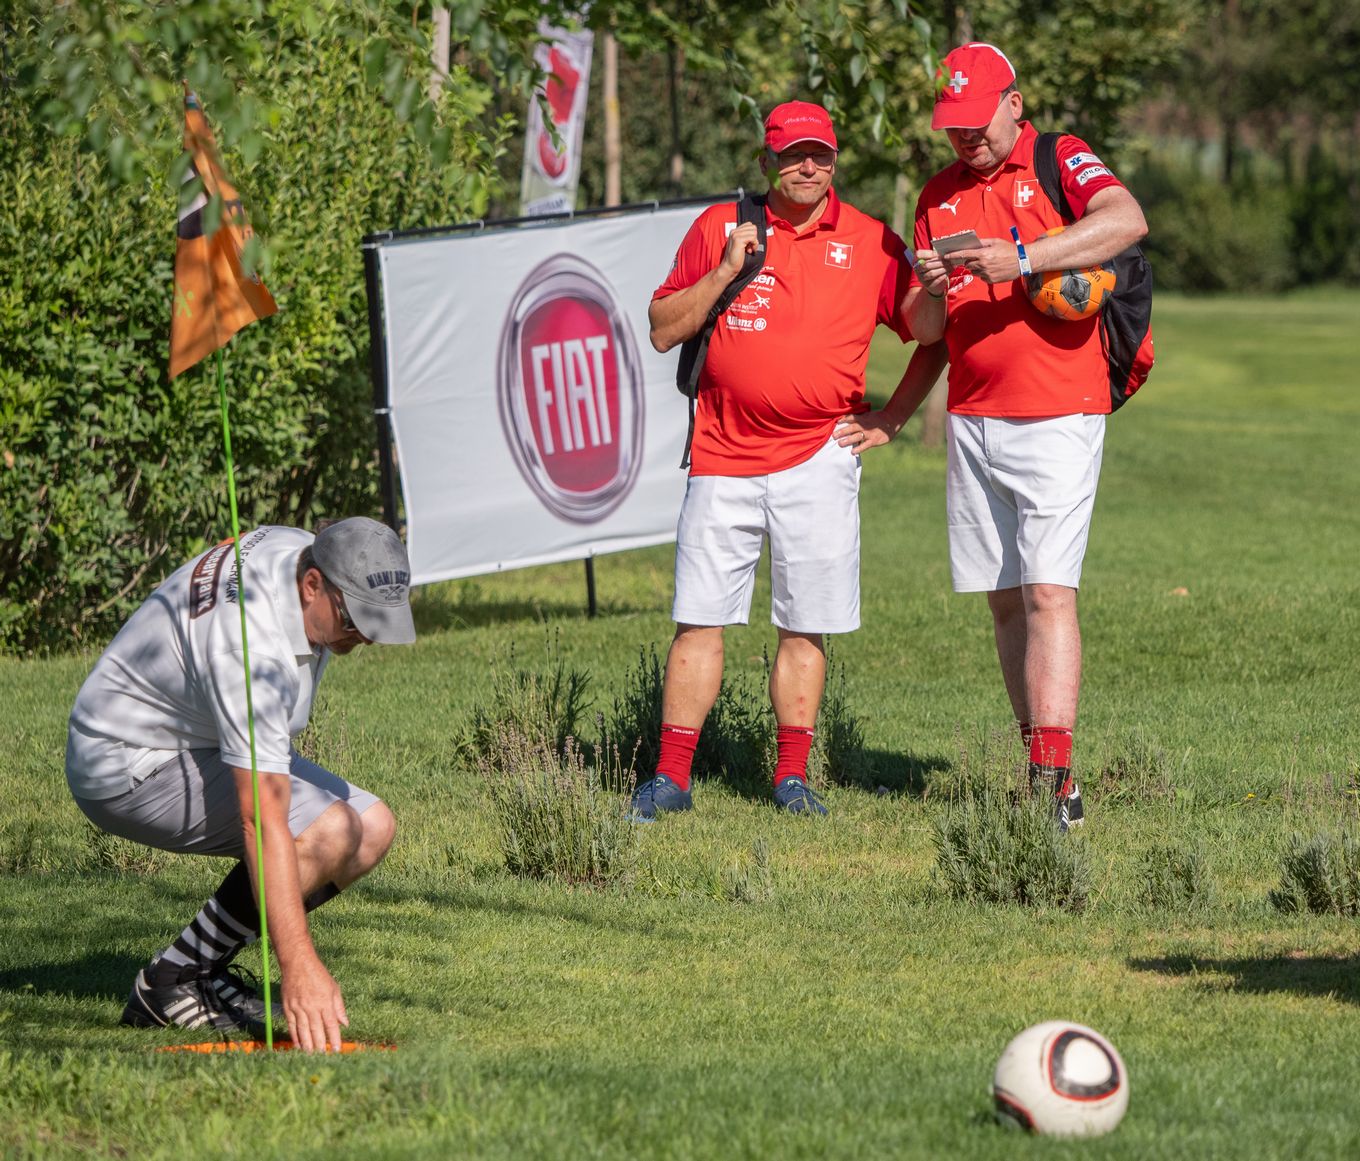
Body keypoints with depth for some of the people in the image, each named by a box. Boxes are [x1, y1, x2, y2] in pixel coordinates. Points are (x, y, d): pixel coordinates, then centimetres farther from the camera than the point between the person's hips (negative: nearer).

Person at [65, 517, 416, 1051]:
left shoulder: (308, 550, -9)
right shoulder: (253, 651, -36)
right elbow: (264, 821, -42)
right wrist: (299, 965, -47)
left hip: (202, 742, 10)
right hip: (128, 768, -10)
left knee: (372, 829, -2)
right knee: (328, 832, -26)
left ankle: (205, 967, 4)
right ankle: (171, 983, -13)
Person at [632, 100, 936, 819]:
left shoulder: (870, 242, 6)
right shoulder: (719, 227, 7)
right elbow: (663, 331, 4)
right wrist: (725, 272, -7)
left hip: (817, 456, 0)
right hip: (724, 456, 0)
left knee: (804, 627, 0)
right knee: (699, 620, -3)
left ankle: (791, 776, 8)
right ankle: (671, 778, 1)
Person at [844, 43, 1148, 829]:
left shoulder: (1061, 162, -2)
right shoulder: (940, 196, 15)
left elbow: (1127, 221, -24)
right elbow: (924, 330, 15)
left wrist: (1024, 258, -29)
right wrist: (930, 292, -9)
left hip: (1057, 417, -6)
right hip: (972, 423, 6)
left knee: (1048, 593, -14)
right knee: (1005, 601, 5)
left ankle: (1054, 780, -20)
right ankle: (1047, 776, 9)